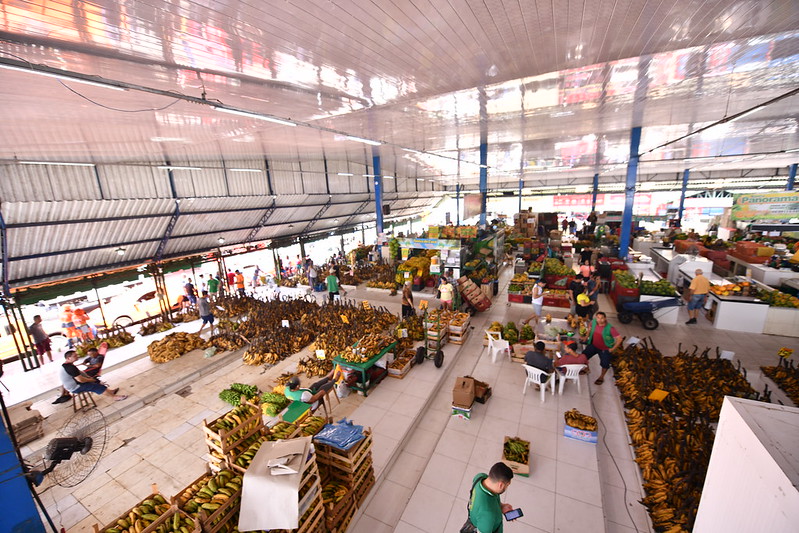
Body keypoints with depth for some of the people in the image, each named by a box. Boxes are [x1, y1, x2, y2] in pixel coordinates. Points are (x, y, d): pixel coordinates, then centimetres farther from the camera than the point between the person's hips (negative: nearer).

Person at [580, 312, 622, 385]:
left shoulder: (610, 328, -28)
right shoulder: (593, 322, -15)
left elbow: (619, 339, -22)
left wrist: (612, 349, -17)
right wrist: (587, 336, 10)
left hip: (605, 349, -3)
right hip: (594, 345, 4)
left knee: (605, 363, -3)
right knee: (583, 355, -2)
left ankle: (601, 377, 27)